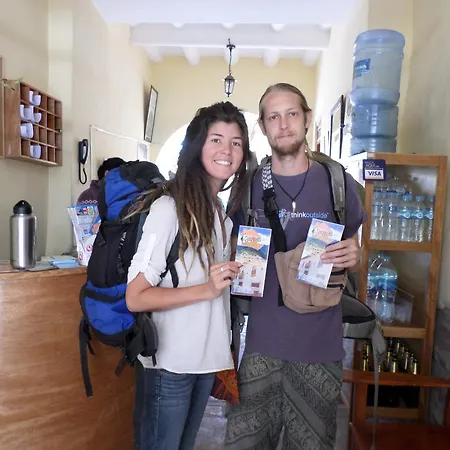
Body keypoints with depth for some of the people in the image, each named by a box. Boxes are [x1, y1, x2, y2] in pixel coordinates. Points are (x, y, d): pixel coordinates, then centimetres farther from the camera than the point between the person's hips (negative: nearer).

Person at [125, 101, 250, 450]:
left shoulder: (223, 211, 6)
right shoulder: (169, 207, -18)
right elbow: (135, 298, -20)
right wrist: (207, 289, -27)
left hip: (207, 359, 7)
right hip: (169, 364, -7)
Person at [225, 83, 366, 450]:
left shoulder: (339, 184, -2)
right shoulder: (249, 187, 0)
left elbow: (354, 258, 9)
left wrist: (353, 257, -12)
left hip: (321, 346, 0)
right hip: (262, 343, 1)